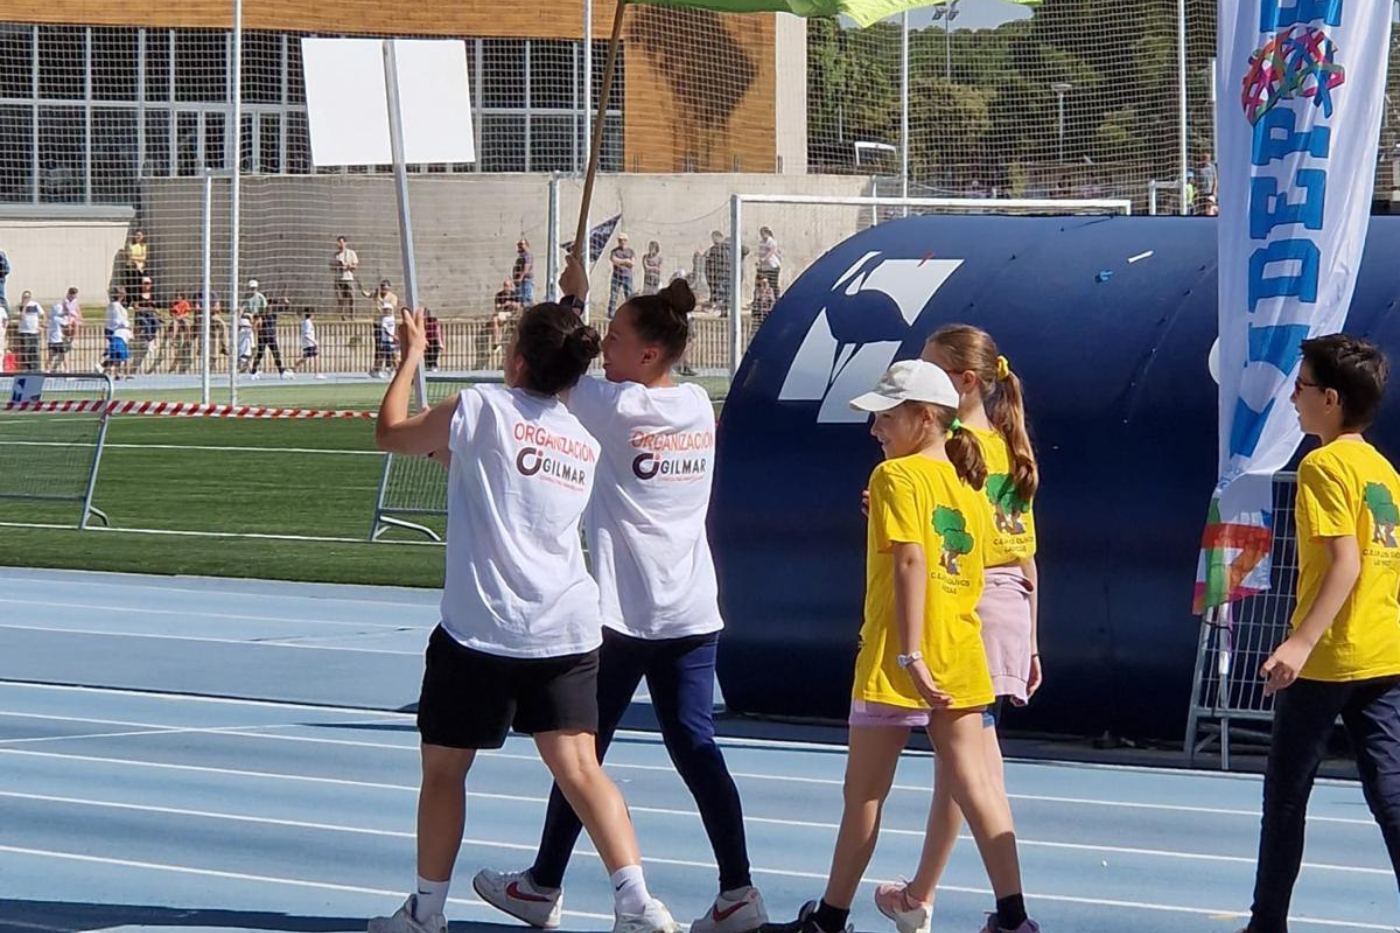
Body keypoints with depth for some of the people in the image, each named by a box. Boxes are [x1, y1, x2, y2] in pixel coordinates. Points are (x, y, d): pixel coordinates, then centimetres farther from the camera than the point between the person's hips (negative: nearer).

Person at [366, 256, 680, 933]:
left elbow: (390, 433, 9)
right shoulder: (587, 441, 11)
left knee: (443, 768, 10)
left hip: (481, 632, -5)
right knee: (579, 768, 1)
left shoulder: (482, 408, -7)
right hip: (567, 630, 5)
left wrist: (411, 356, 21)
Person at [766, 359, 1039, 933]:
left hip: (898, 663, -6)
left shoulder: (897, 476, -9)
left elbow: (912, 563, -18)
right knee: (975, 788, 2)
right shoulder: (968, 489, 13)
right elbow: (969, 577, 14)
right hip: (960, 663, 6)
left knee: (864, 794, 5)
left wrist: (909, 655, -21)